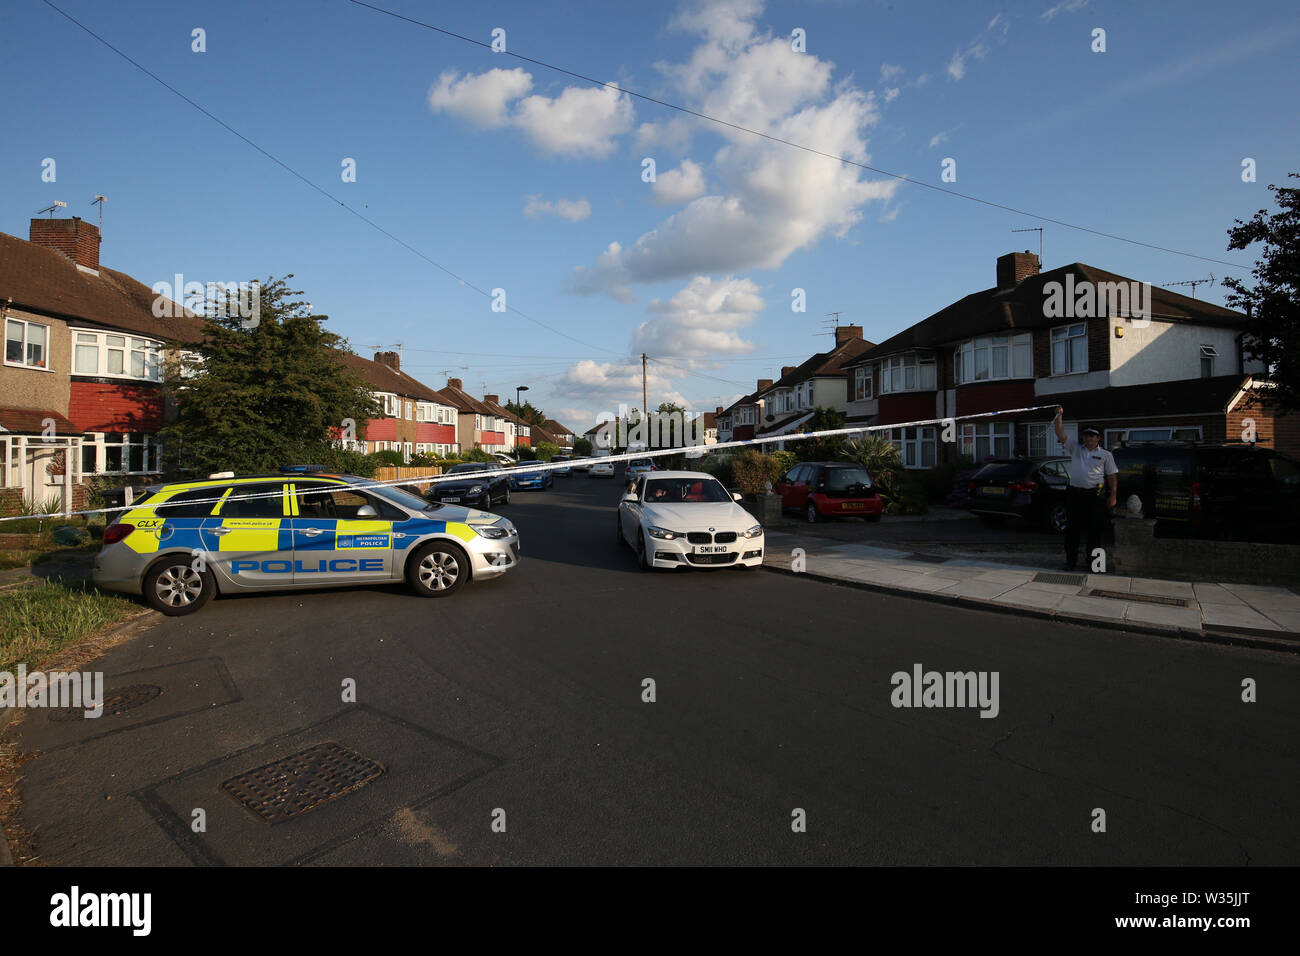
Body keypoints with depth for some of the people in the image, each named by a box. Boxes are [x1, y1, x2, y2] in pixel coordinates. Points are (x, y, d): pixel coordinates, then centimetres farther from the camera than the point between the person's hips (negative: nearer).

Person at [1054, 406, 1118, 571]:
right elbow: (1061, 435, 1)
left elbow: (1112, 476, 6)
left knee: (1094, 529, 3)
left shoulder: (1105, 455, 8)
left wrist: (1112, 496, -2)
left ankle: (1093, 560, 15)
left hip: (1096, 495, -1)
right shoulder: (1075, 448, 12)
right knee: (1072, 528, 2)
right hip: (1074, 493, 1)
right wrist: (1059, 416, -10)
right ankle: (1071, 560, 9)